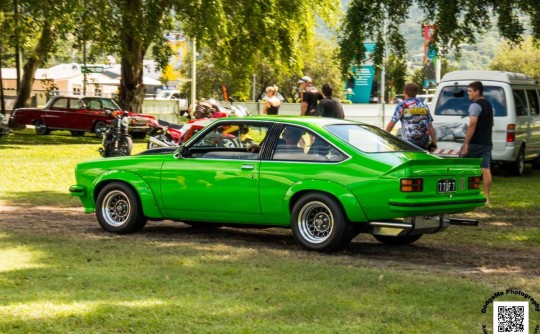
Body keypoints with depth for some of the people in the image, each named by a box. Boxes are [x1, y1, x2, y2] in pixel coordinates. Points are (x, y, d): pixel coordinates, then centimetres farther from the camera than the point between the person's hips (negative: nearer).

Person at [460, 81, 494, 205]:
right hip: (487, 143, 8)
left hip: (474, 143, -8)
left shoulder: (475, 105, -13)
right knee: (485, 169, 3)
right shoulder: (488, 105, 15)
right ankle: (486, 197, 0)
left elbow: (472, 124, -22)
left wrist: (466, 143, -24)